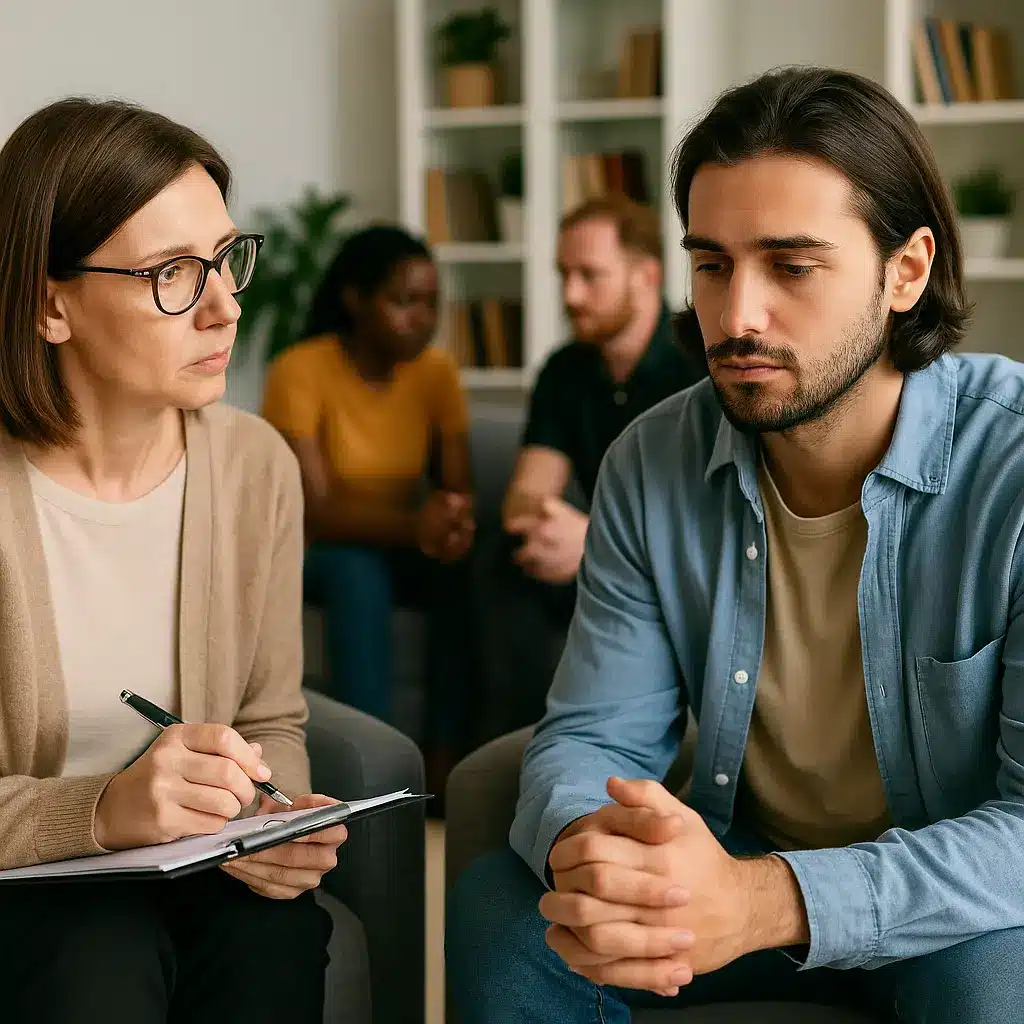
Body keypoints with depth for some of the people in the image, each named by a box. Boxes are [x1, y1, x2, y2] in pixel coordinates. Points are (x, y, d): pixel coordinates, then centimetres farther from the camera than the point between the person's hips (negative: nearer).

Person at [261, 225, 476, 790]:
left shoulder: (436, 372, -6)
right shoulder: (301, 370, -20)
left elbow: (457, 487, -10)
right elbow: (313, 510, -26)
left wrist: (454, 521, -36)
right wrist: (412, 525, -43)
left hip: (396, 543, 4)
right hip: (305, 550, -4)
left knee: (466, 565, -27)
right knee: (357, 568, -36)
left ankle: (445, 754, -24)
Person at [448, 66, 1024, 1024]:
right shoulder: (652, 467, -6)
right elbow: (592, 736, -5)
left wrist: (768, 902, -41)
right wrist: (585, 849, -32)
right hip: (734, 868, 3)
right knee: (497, 906, -19)